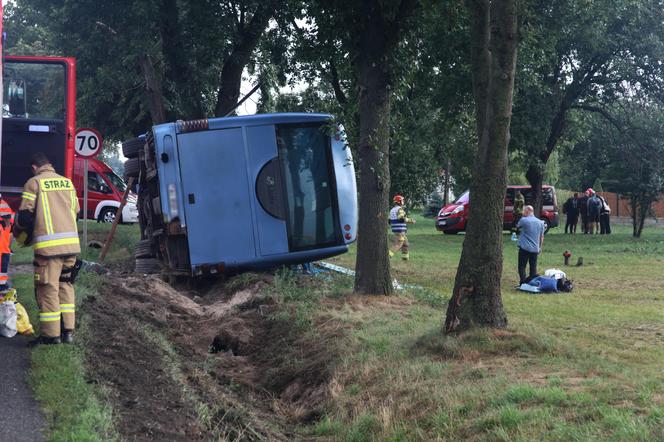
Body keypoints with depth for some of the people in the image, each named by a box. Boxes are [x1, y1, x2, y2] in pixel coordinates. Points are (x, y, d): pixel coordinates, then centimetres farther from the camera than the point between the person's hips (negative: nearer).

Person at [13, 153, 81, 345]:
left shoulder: (34, 183, -1)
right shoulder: (67, 182, 14)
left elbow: (25, 215, -4)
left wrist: (19, 234, 15)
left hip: (48, 245, -5)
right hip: (72, 243, 5)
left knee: (48, 288, 2)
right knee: (65, 285, 16)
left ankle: (51, 335, 4)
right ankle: (68, 330, 14)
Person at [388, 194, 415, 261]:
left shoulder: (392, 210, 13)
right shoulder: (400, 209, -13)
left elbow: (389, 221, 13)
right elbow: (401, 218, -26)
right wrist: (411, 221, -17)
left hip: (395, 230, 9)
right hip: (400, 230, -9)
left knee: (405, 243, 19)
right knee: (398, 245, -8)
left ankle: (405, 256, 23)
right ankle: (389, 254, -19)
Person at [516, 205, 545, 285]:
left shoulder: (523, 220, -9)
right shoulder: (540, 222, 7)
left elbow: (518, 227, 11)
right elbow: (542, 236, 12)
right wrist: (540, 247, 20)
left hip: (525, 248, -5)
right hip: (535, 248, 5)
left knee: (522, 266, 1)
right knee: (533, 267, 11)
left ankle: (523, 283, -6)